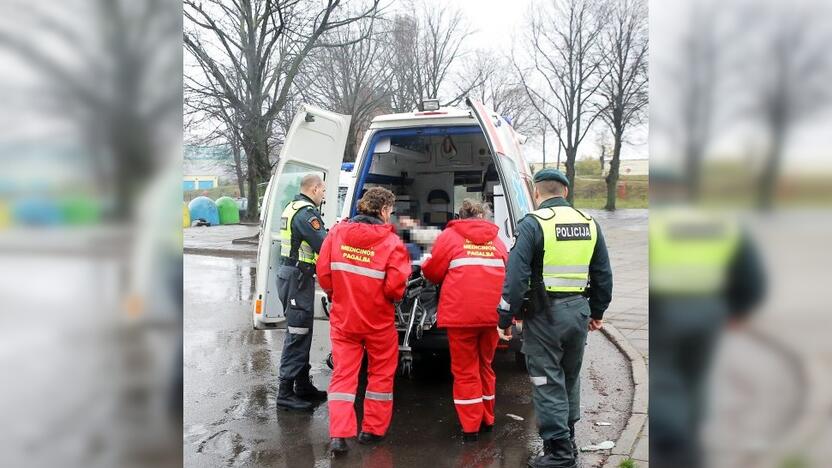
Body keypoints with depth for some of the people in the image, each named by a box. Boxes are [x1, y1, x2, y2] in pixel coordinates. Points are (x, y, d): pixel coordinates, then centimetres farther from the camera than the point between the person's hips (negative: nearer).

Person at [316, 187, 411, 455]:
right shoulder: (390, 240, -14)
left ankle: (339, 435, 3)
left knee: (343, 375, 10)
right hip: (378, 320, -3)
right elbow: (396, 286, -19)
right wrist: (394, 296, 3)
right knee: (381, 373, 16)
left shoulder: (337, 232, -3)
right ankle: (373, 429, 25)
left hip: (343, 317, 3)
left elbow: (323, 272, -1)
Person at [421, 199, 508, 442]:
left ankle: (471, 427, 11)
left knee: (465, 370, 8)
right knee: (485, 366, 20)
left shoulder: (450, 236, 2)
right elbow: (508, 275, 15)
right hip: (491, 314, 4)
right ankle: (487, 420, 31)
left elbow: (432, 272, 5)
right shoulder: (496, 241, 12)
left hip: (460, 314, -4)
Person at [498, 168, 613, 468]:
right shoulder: (589, 224, 8)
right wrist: (597, 312, 24)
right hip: (578, 312, 6)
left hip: (545, 314, -6)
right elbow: (603, 275, 13)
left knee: (548, 383, 4)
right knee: (570, 378, 21)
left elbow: (516, 277, -16)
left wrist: (505, 319, -9)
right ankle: (568, 441, 35)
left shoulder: (533, 223, -11)